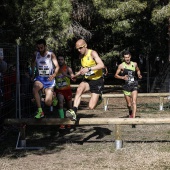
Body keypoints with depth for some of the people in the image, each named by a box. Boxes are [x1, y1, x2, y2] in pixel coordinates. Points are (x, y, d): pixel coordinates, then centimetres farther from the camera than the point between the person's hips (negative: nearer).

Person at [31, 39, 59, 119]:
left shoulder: (51, 55, -8)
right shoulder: (36, 54, 1)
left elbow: (57, 66, -14)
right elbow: (33, 63, 20)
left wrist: (54, 75, -32)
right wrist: (32, 73, 17)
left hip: (49, 80, -2)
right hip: (39, 78, 2)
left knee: (47, 103, -11)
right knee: (34, 89, -36)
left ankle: (52, 96, 29)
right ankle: (40, 111, -28)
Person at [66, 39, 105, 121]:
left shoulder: (92, 53, -14)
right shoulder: (81, 56, 7)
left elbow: (102, 65, -30)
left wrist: (88, 69, -38)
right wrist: (74, 76, 12)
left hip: (97, 81, -5)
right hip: (88, 80, 5)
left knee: (91, 107, -10)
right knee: (79, 89, -33)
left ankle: (98, 98, 23)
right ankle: (74, 112, -37)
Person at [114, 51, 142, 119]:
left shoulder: (134, 64, 4)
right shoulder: (121, 66, -4)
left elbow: (138, 70, 24)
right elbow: (116, 75, 0)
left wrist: (139, 75, 3)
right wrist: (122, 77, -17)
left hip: (134, 85, 1)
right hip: (126, 86, -1)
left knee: (134, 102, -16)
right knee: (129, 104, 9)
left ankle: (133, 117, -19)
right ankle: (130, 113, 40)